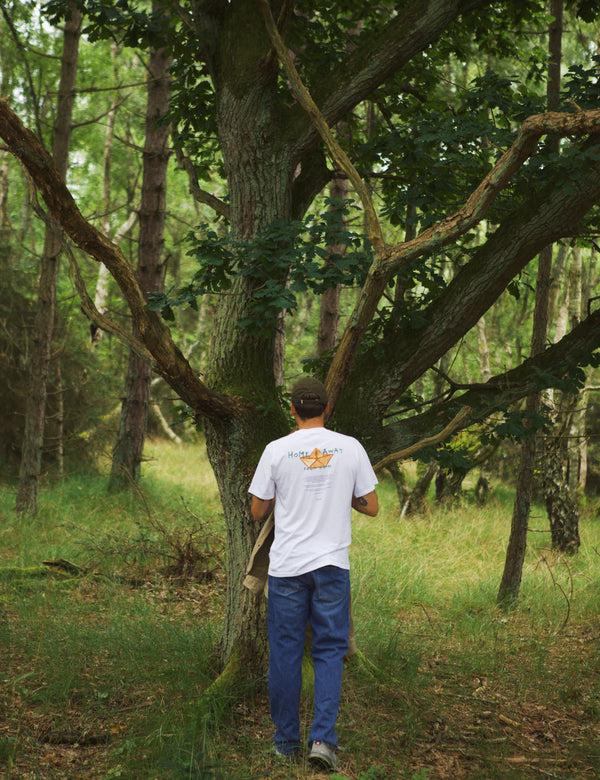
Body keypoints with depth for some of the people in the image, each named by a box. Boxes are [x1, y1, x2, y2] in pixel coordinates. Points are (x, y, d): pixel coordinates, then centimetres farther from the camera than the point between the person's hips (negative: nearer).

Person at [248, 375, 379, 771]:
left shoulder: (277, 450, -4)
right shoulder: (350, 447, -2)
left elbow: (258, 511, 4)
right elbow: (372, 507, 5)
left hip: (287, 566, 0)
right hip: (332, 565, 0)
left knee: (285, 652, 9)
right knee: (330, 651, 7)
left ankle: (287, 741, 15)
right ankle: (323, 738, -7)